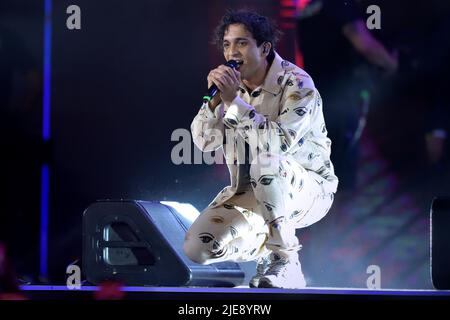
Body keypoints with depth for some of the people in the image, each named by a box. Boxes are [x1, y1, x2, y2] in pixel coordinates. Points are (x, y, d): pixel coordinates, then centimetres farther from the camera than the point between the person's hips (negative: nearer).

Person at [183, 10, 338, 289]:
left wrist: (234, 101, -30)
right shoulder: (230, 83, 2)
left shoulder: (297, 85, -16)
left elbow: (280, 143, -31)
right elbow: (204, 142, -1)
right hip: (249, 193, 6)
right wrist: (215, 100, -18)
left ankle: (286, 263, -25)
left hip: (308, 190, -6)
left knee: (264, 163, -39)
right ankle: (268, 246, 14)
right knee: (197, 248, -15)